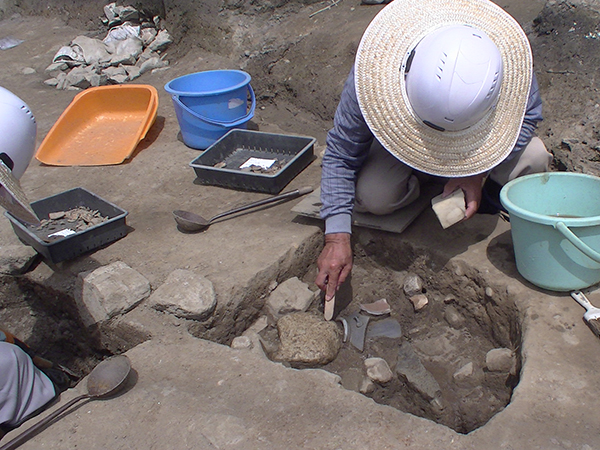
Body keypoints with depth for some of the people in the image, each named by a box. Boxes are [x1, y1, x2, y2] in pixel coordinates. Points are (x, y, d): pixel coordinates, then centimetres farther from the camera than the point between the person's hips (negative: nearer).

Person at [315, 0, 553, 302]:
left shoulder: (511, 57, -34)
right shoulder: (374, 73, -38)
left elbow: (529, 115, -16)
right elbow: (341, 155, -29)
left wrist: (476, 170, -32)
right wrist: (337, 237, -36)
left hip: (481, 139, 1)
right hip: (398, 138, -1)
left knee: (534, 159, -27)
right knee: (373, 196, -30)